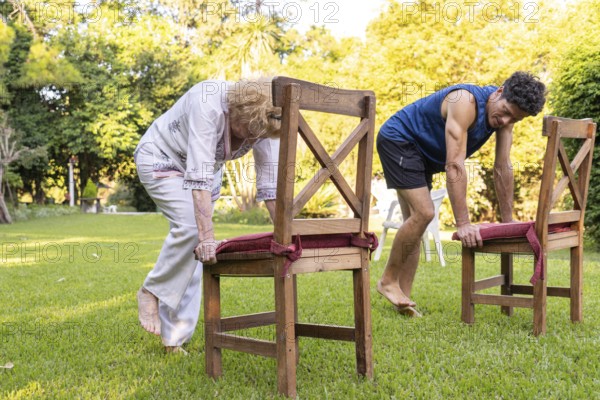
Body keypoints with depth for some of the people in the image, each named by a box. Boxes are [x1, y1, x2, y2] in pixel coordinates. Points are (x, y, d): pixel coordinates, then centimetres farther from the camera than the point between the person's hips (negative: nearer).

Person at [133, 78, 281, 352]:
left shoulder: (265, 123, -20)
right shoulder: (208, 104, -37)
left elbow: (271, 185, -18)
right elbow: (199, 176, -42)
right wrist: (207, 236, -46)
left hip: (206, 167, 5)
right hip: (162, 158, -5)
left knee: (196, 246, -2)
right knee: (191, 226, -26)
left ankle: (174, 336, 7)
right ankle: (152, 292, -2)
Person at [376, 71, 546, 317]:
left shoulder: (506, 114, -7)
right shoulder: (466, 102, -32)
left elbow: (503, 168, -3)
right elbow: (455, 165, -36)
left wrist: (508, 222, -1)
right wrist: (463, 224, -37)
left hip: (421, 153, 9)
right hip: (397, 139, -9)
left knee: (415, 222, 4)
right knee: (423, 213, -19)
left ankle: (402, 298, 9)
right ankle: (388, 281, -4)